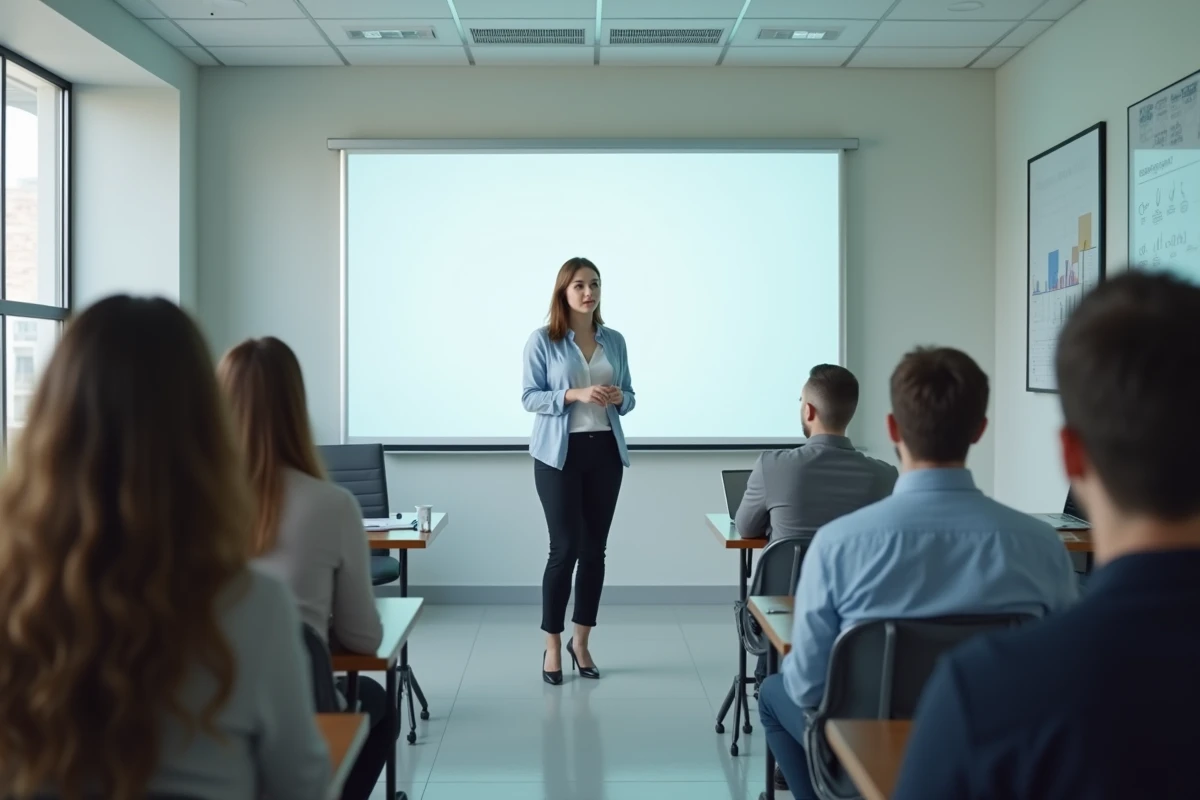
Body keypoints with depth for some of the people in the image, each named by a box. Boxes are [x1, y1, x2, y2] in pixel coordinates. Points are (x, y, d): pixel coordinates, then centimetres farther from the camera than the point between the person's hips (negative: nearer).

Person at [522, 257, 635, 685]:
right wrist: (574, 395, -20)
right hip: (559, 452, -4)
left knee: (595, 548, 7)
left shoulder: (615, 340, 8)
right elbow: (529, 396, -7)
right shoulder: (542, 340, -4)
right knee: (565, 547, -4)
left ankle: (581, 641, 22)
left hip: (606, 450, 4)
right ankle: (553, 647, 10)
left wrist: (619, 398, -10)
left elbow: (629, 395, 13)